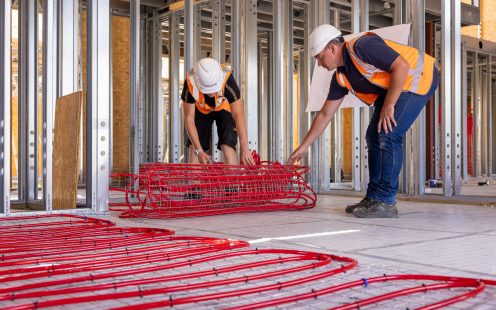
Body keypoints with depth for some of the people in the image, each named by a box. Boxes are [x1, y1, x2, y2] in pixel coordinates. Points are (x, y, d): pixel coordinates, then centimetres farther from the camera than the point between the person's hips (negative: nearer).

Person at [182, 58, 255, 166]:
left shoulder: (228, 81, -40)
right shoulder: (190, 84, -36)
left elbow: (239, 116, -40)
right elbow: (189, 118, -28)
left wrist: (244, 149, -46)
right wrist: (199, 151, -33)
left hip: (224, 108, -1)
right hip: (201, 110, 2)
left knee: (228, 146, -17)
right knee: (194, 148, -8)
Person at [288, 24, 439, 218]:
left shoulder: (362, 46, -23)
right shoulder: (341, 77, 4)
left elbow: (401, 66, -27)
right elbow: (325, 114, 9)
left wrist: (388, 106, -23)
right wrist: (304, 146, 10)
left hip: (419, 77, -9)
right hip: (392, 88, 9)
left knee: (388, 135, -17)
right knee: (374, 136, 5)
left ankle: (385, 203, -11)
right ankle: (373, 198, 12)